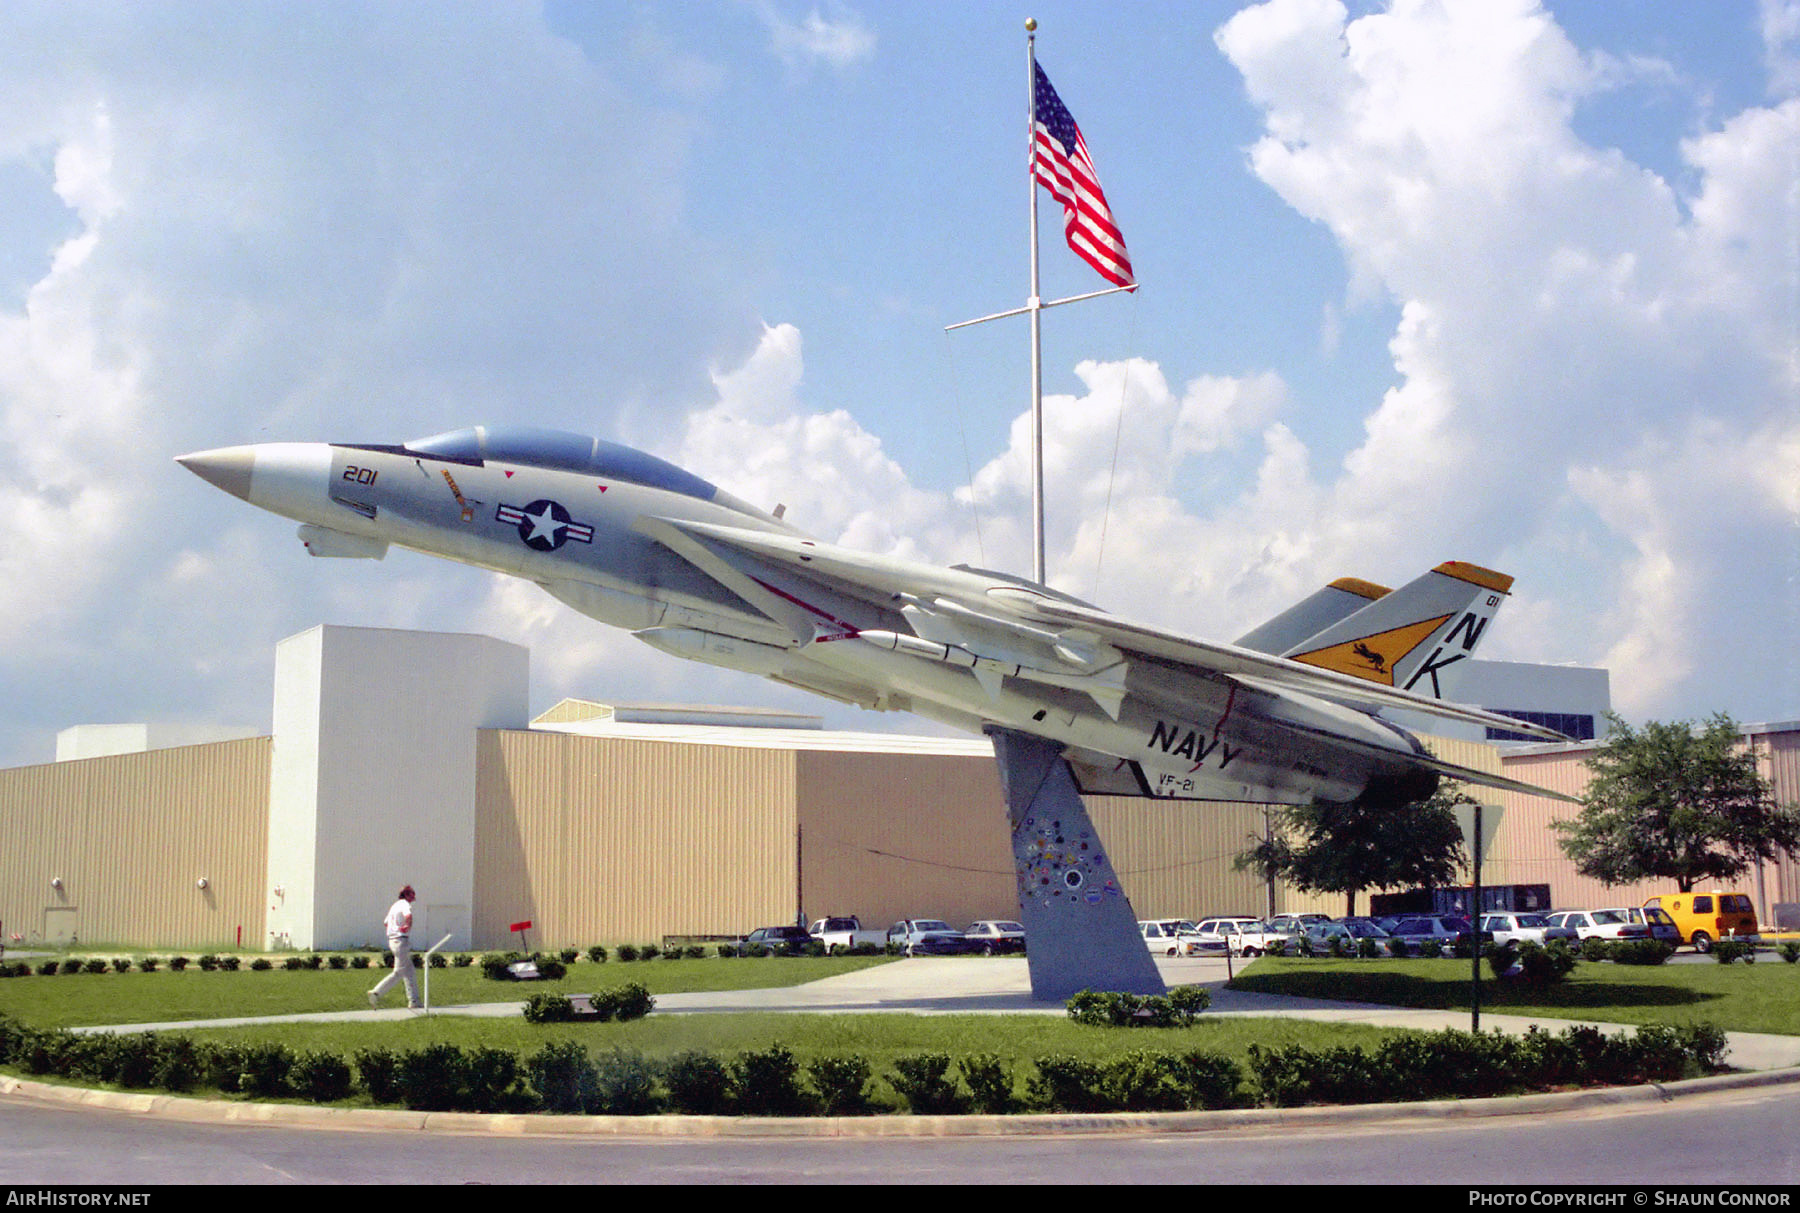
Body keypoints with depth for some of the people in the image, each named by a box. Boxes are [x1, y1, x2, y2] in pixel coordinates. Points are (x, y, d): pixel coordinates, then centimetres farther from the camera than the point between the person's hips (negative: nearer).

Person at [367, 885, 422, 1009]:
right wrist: (408, 926, -17)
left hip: (392, 940, 10)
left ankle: (413, 1000, 10)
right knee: (399, 972, -5)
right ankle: (376, 992, -6)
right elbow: (408, 915, -33)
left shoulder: (395, 905, 19)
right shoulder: (405, 904, -10)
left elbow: (385, 923, 29)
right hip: (401, 940, -10)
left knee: (410, 972, 11)